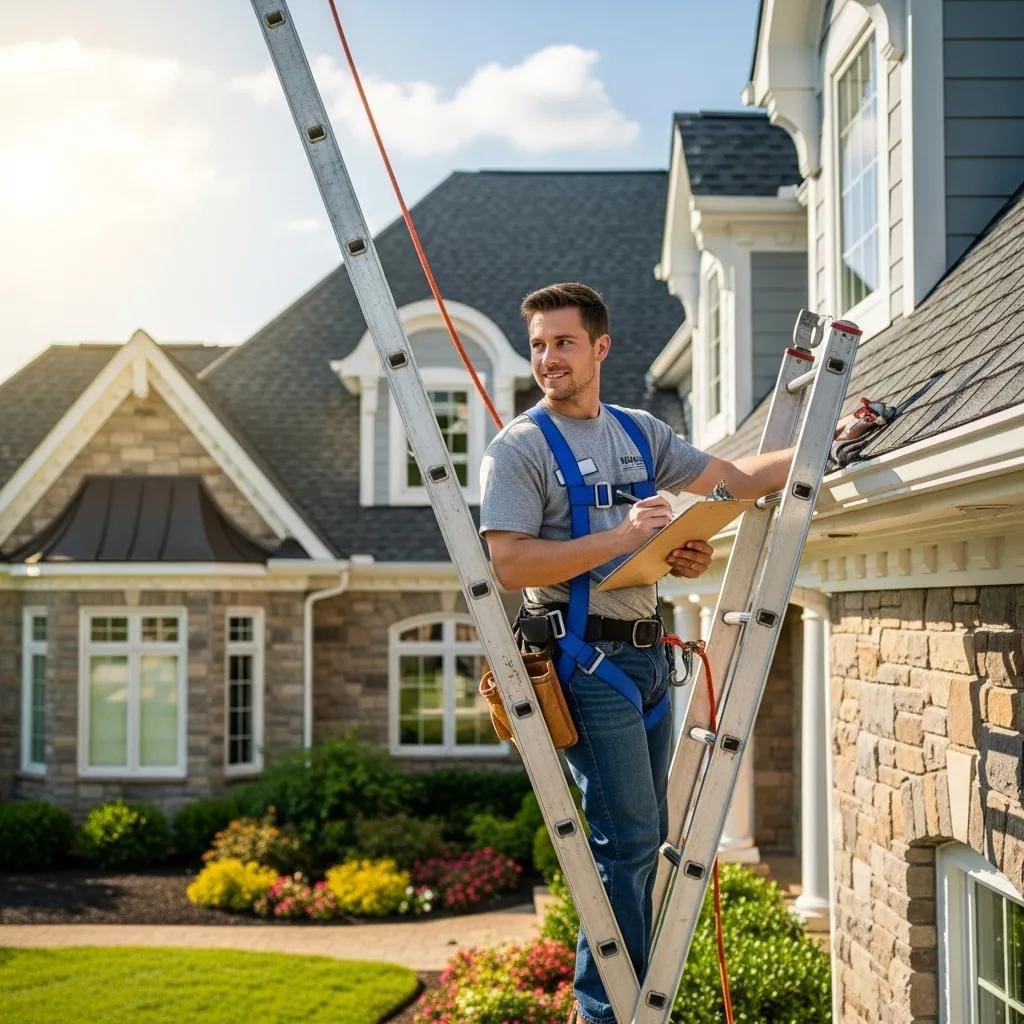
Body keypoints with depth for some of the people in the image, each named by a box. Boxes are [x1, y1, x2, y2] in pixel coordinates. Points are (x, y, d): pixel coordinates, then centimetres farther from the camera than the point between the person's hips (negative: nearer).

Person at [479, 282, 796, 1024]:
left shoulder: (640, 432, 13)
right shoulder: (520, 448, -7)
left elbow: (736, 478, 18)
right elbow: (510, 564, -18)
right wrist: (621, 536, -22)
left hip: (646, 655, 8)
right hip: (585, 658, -7)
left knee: (645, 836, 13)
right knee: (627, 837, -9)